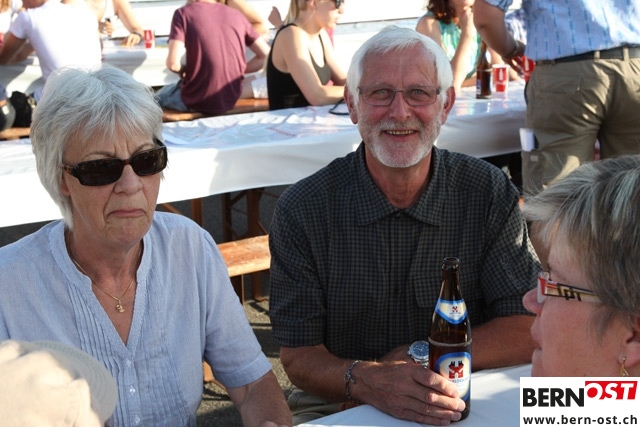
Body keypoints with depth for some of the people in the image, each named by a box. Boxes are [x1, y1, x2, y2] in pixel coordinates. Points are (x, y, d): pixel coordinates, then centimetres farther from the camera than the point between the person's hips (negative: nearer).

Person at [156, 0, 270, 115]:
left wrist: (183, 71, 3)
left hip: (197, 102, -4)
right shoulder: (236, 15, 2)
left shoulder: (183, 13, -9)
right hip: (231, 100, 4)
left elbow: (173, 63, -19)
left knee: (161, 95, 30)